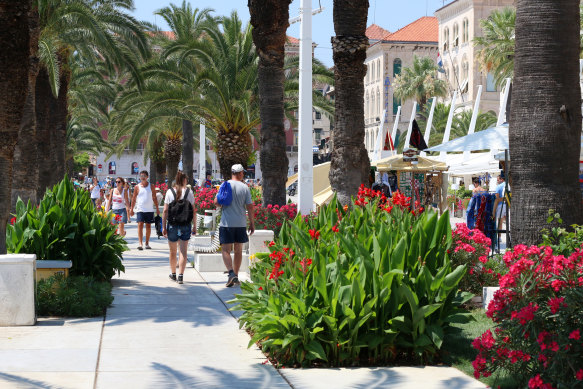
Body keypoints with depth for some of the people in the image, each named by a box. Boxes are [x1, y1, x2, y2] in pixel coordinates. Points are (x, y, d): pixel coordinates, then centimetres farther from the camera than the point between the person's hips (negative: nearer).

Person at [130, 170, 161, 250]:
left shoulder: (151, 186, 7)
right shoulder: (137, 187, 3)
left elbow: (154, 197, 10)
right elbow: (134, 198, 8)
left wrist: (157, 208, 6)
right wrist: (131, 209, 5)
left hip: (149, 210, 2)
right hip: (140, 210, -2)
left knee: (148, 226, 6)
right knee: (140, 225, -12)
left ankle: (147, 243, 16)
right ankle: (140, 243, -18)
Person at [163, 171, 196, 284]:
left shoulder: (170, 192, -2)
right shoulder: (189, 192, -2)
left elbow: (165, 211, -2)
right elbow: (193, 211, 0)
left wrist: (164, 226, 3)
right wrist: (194, 226, 8)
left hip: (172, 224, 0)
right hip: (186, 224, 0)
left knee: (172, 251, 15)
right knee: (183, 251, 2)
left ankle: (173, 274, 28)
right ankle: (181, 276, -5)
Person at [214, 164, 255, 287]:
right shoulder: (245, 188, 0)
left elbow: (216, 202, -5)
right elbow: (250, 207, 0)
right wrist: (252, 223, 9)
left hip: (226, 223, -1)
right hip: (241, 224, 2)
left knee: (226, 250, 0)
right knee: (238, 250, 13)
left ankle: (231, 272, -21)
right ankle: (236, 277, 17)